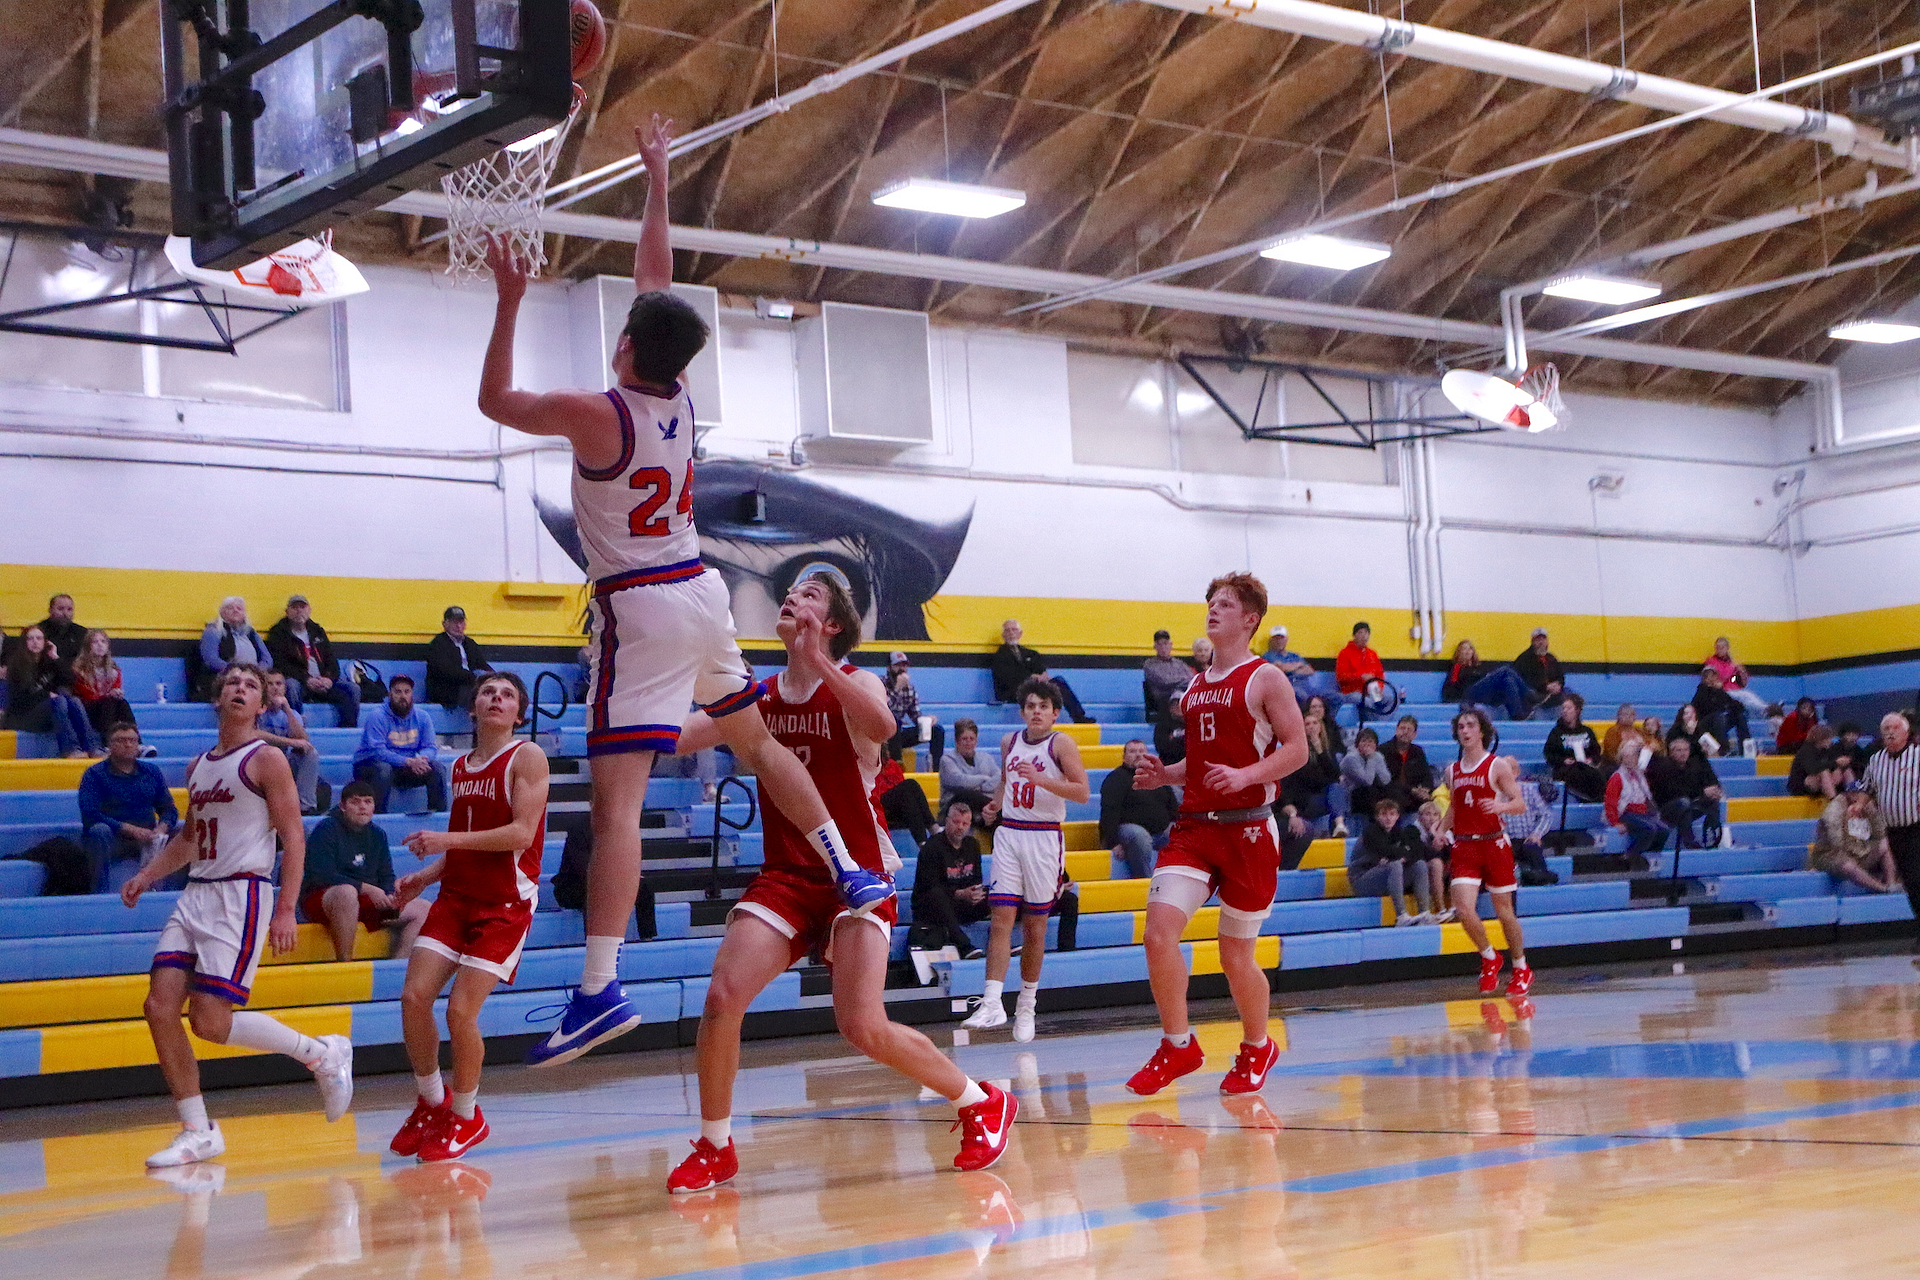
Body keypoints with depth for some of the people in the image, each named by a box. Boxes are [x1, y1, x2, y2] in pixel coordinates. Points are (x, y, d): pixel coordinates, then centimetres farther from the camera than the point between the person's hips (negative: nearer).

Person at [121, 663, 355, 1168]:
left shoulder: (266, 759, -5)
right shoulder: (199, 766, 17)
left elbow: (293, 838, -10)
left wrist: (286, 910, -17)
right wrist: (147, 876, 15)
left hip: (242, 896, -8)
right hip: (196, 895, 8)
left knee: (210, 1019, -14)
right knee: (160, 1007, -4)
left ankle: (325, 1055, 5)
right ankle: (197, 1132, 6)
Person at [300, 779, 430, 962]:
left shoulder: (377, 834, 15)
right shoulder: (325, 829, -7)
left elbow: (386, 877, 14)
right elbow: (323, 876, -18)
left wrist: (391, 896, -10)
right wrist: (367, 889, -22)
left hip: (369, 903, 7)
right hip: (320, 900, -7)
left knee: (423, 908, -3)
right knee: (346, 892, -42)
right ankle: (344, 963, -37)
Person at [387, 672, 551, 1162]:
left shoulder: (527, 757, -6)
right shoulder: (461, 767, 15)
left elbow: (521, 833, -18)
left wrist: (448, 839, -22)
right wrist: (425, 875, 8)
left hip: (505, 905, -6)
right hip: (456, 896, 6)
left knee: (461, 1011, -12)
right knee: (414, 997, -7)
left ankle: (466, 1118, 9)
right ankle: (431, 1102, 15)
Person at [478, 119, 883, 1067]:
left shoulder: (597, 413, -14)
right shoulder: (678, 396, 4)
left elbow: (496, 400, 1)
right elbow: (656, 276, 18)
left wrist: (510, 302, 4)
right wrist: (656, 176, 26)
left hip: (639, 606, -7)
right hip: (701, 594, 7)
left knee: (616, 799, -13)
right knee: (757, 744, 26)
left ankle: (599, 990, -20)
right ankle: (854, 877, 30)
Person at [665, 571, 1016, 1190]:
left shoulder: (854, 683, -5)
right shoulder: (759, 698, 9)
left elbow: (881, 726, -30)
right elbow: (675, 737, 1)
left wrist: (817, 658, -34)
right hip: (785, 877, 4)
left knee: (864, 1026, -15)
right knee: (722, 996, -15)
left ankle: (984, 1104, 8)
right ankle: (715, 1149, 4)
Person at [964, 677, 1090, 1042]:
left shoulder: (1062, 744, -5)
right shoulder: (1010, 742, 11)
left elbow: (1082, 792, -13)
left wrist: (1041, 779, -24)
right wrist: (996, 802, 8)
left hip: (1044, 838, -4)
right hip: (1008, 834, 4)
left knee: (1035, 926, 4)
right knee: (1001, 919, -8)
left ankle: (1027, 1006, 17)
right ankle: (992, 1004, -15)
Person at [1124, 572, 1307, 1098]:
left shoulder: (1265, 678, -4)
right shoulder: (1195, 686, 16)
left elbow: (1297, 748, -10)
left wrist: (1245, 775, -24)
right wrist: (1164, 775, 7)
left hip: (1247, 828, -5)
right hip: (1194, 825, 6)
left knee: (1236, 953, 3)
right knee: (1159, 929, -12)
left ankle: (1257, 1048, 27)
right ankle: (1178, 1045, 1)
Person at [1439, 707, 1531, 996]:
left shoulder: (1498, 766, -3)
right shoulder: (1452, 771, 11)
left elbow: (1520, 804, -6)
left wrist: (1501, 806, -27)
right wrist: (1441, 829, 7)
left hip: (1494, 844, -3)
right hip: (1464, 846, 3)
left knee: (1504, 911, 5)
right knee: (1464, 910, -12)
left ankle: (1521, 969, 23)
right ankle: (1489, 958, 13)